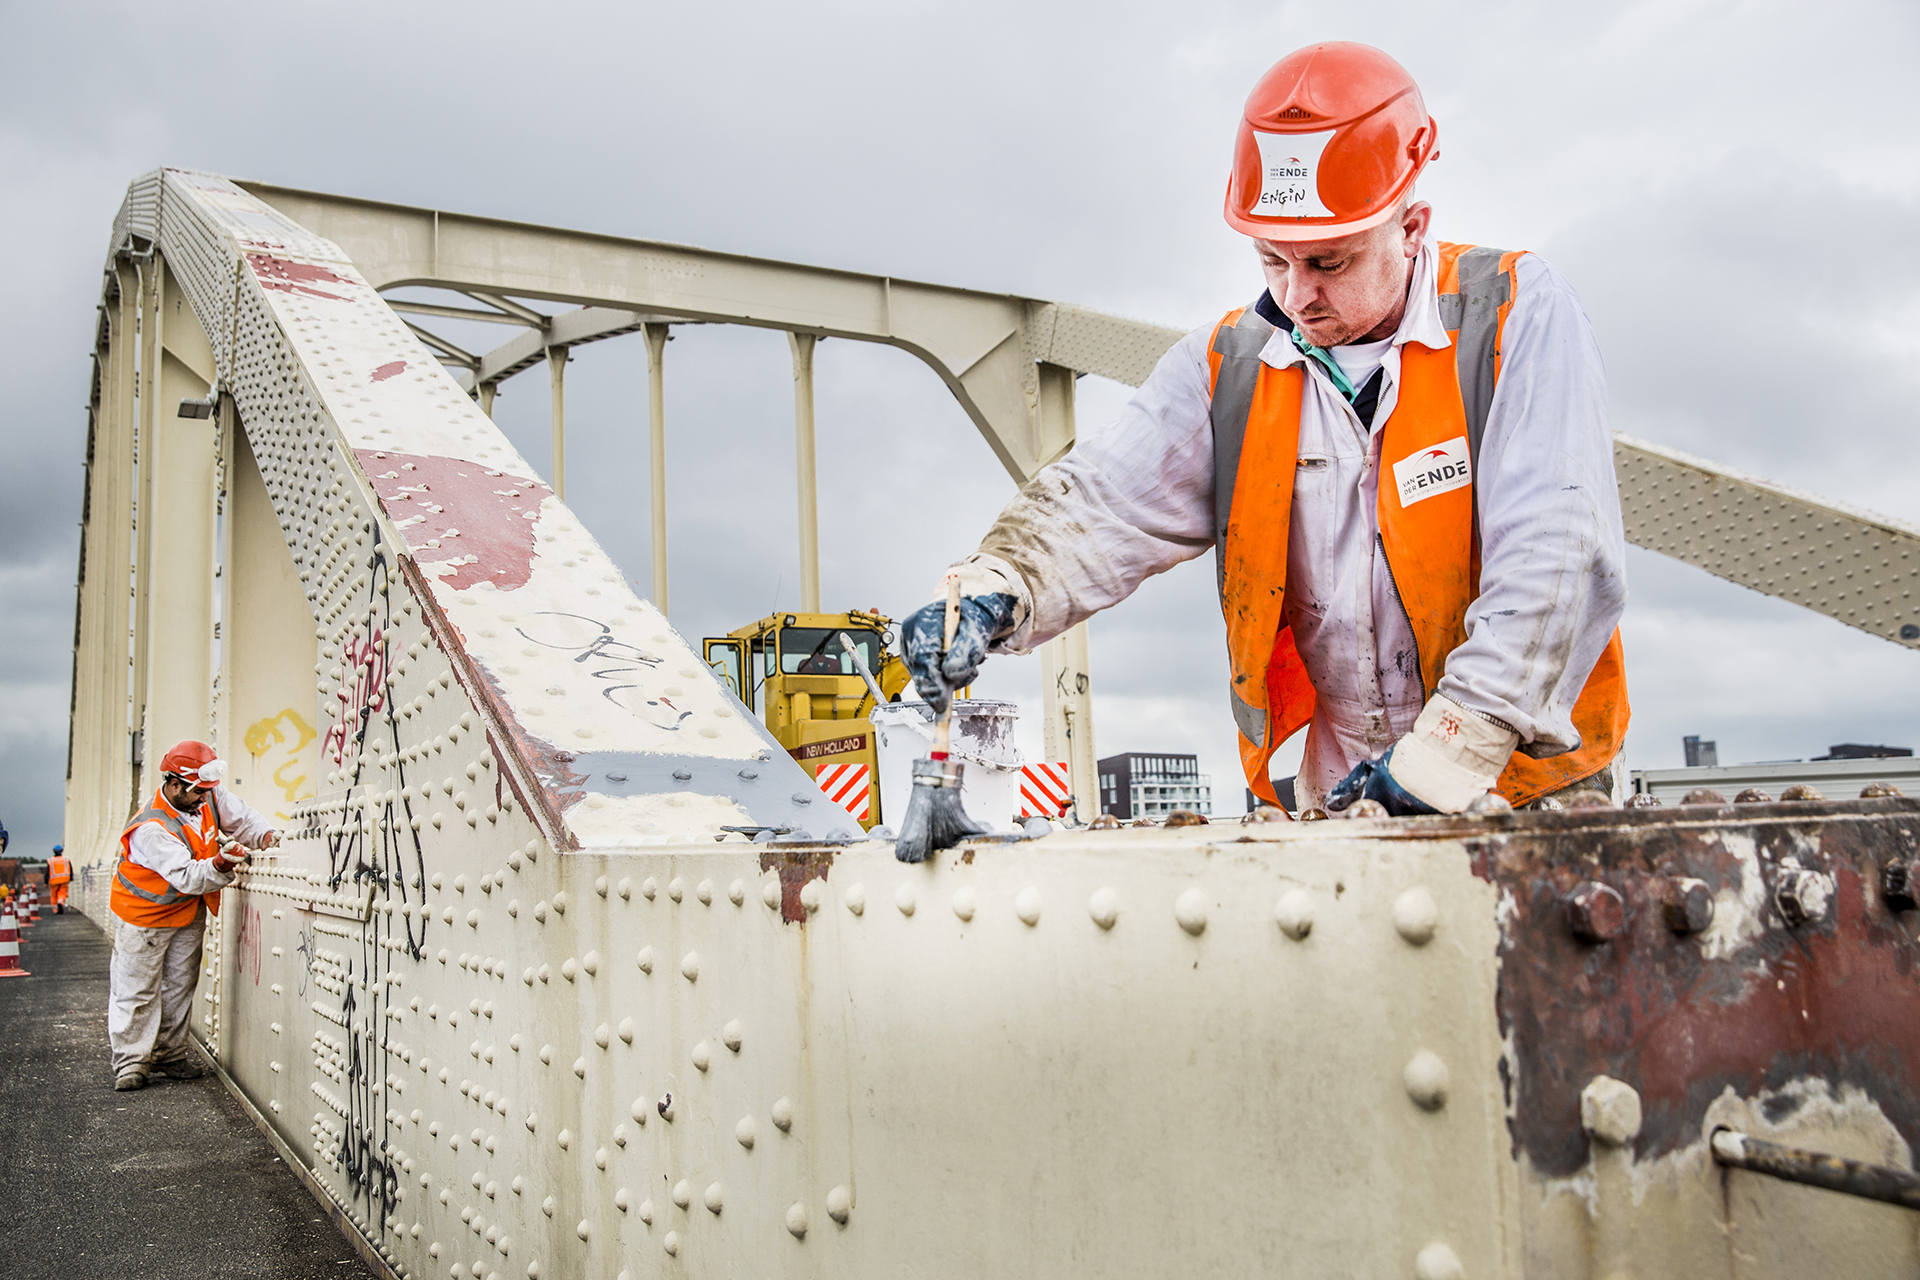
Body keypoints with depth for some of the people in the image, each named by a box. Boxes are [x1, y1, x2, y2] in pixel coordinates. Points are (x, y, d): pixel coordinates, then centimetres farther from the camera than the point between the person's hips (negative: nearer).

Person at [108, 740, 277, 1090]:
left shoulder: (209, 797, -13)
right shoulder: (151, 829, -32)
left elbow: (239, 817, 3)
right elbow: (186, 876, -37)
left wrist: (264, 835, -16)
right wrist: (219, 866, -54)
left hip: (189, 911, 7)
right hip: (144, 914, -6)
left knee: (180, 986, 13)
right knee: (138, 989, 1)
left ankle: (171, 1054, 24)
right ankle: (131, 1061, 12)